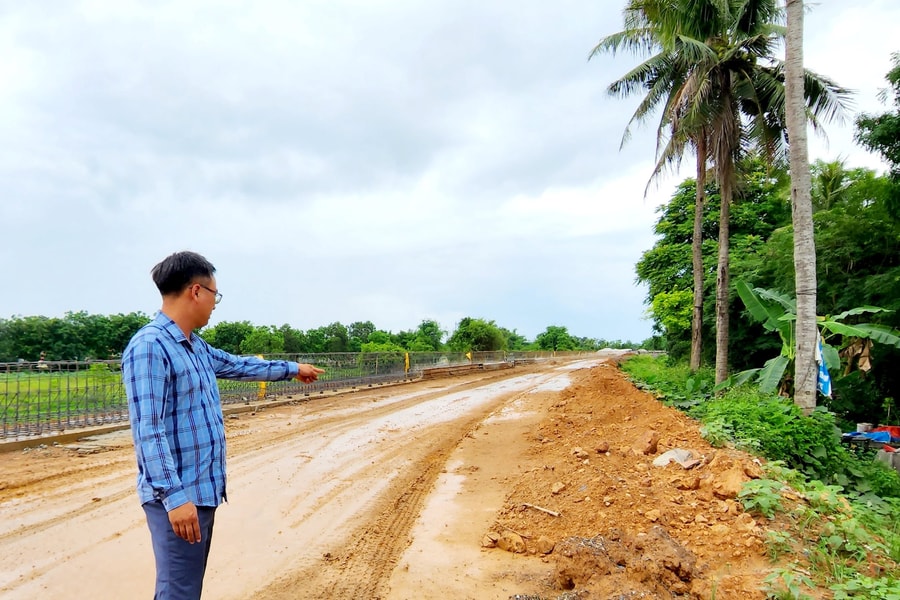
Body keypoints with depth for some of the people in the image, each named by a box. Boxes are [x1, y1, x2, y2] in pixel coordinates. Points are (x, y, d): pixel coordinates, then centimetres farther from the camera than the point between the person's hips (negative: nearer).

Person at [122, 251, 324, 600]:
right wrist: (174, 497, -26)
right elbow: (148, 432, -23)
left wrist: (292, 369, 37)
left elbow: (239, 365, 28)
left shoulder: (196, 346, 11)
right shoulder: (149, 347, -18)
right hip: (178, 497, -10)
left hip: (203, 490, 10)